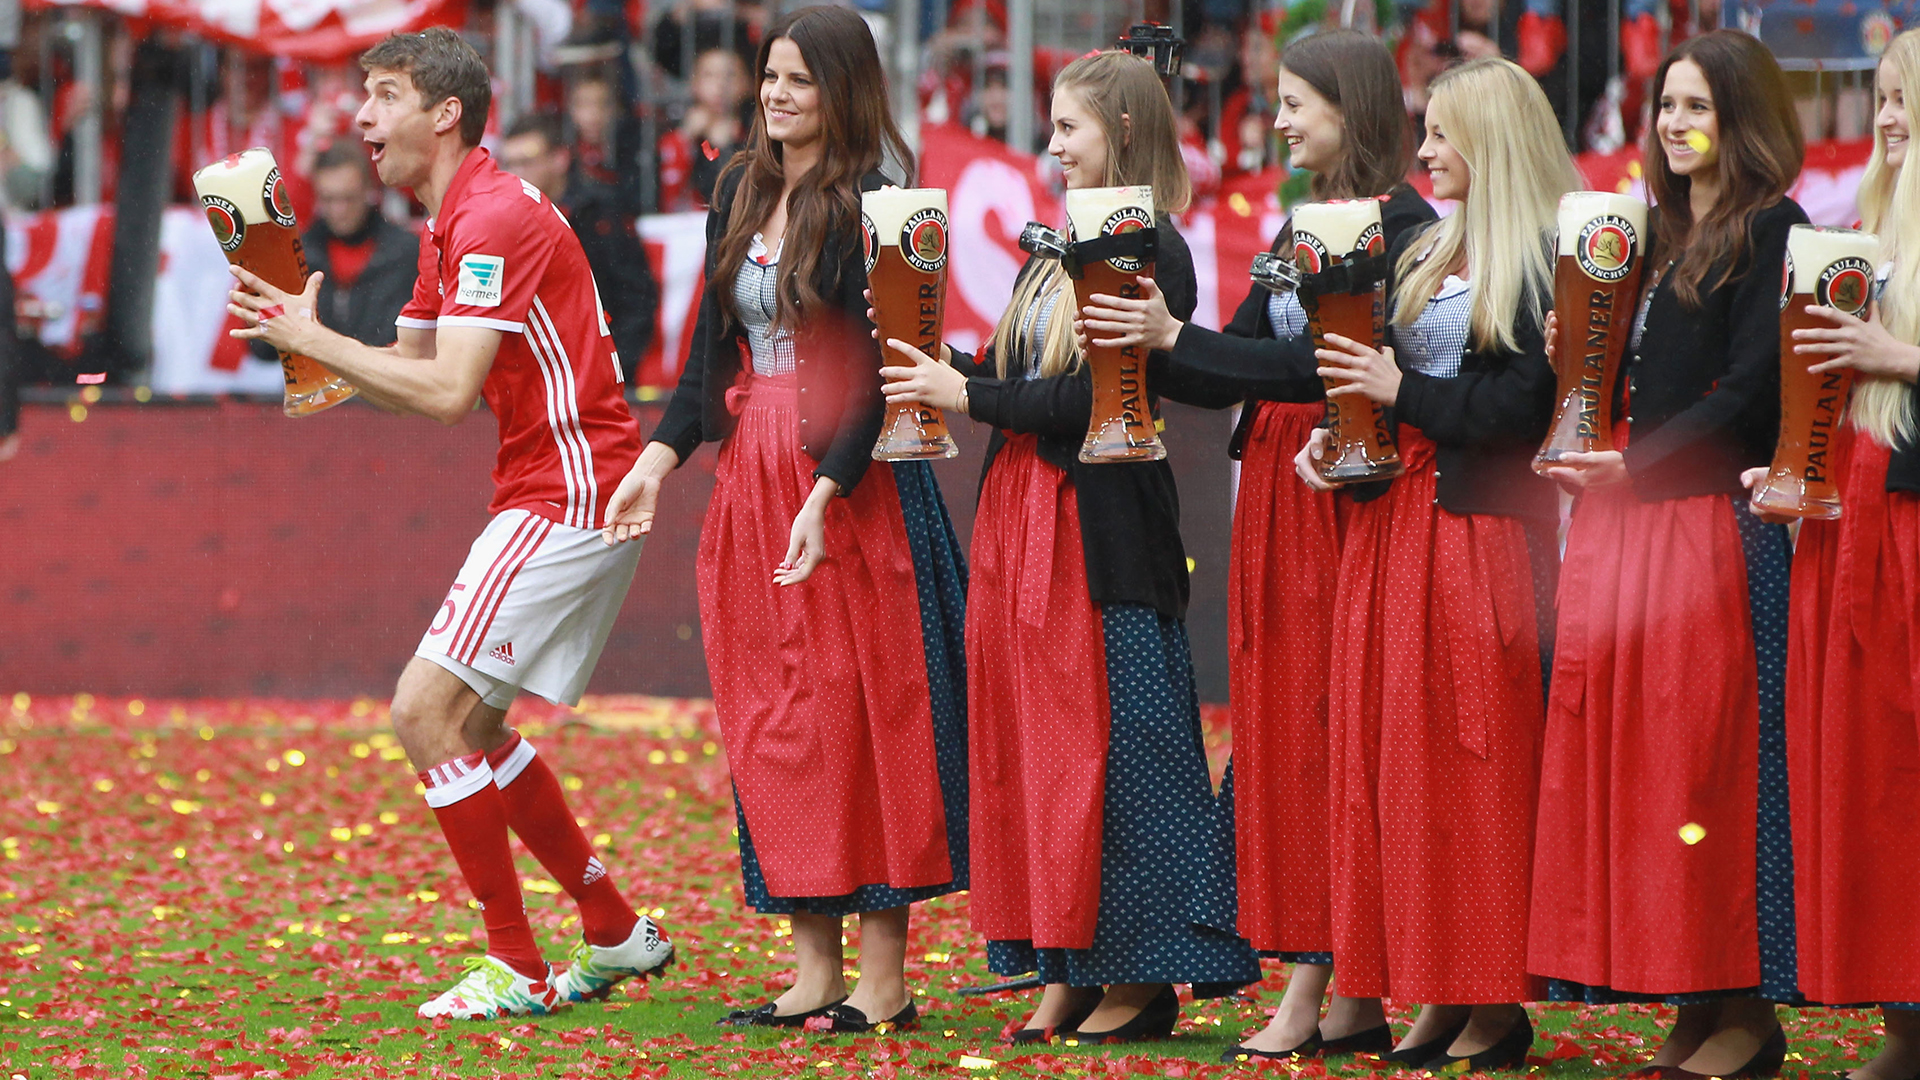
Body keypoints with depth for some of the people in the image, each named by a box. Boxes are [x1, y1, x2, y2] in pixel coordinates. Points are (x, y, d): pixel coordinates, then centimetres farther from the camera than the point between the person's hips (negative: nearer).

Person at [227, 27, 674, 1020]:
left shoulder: (495, 218, -17)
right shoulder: (450, 226, 16)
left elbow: (447, 391, -22)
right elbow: (410, 362, 18)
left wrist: (314, 340, -15)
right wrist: (300, 333, 1)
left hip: (568, 497, -10)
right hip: (548, 495, 10)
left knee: (426, 710, -12)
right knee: (472, 725, 15)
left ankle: (518, 968, -8)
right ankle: (613, 933, 23)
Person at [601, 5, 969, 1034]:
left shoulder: (868, 204, -9)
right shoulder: (741, 192, 13)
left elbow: (877, 369, -15)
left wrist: (826, 494, -23)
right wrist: (657, 460, 5)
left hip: (849, 481, -7)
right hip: (751, 474, 7)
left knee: (857, 708, -4)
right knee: (774, 722, 7)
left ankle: (882, 976, 0)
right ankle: (816, 968, 12)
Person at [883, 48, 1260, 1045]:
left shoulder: (1152, 253, -11)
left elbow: (1098, 400, -17)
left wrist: (969, 397, -13)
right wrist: (937, 368, 0)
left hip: (1103, 528, -9)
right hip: (1019, 514, 9)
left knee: (1106, 745, -5)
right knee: (1025, 739, 8)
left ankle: (1139, 982, 0)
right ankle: (1066, 974, 12)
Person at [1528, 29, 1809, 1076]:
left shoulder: (1770, 232, -5)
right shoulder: (1660, 236, 20)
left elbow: (1749, 391, -13)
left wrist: (1632, 465, -13)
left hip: (1714, 523, -8)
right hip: (1627, 526, 8)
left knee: (1712, 752, -7)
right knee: (1634, 753, 4)